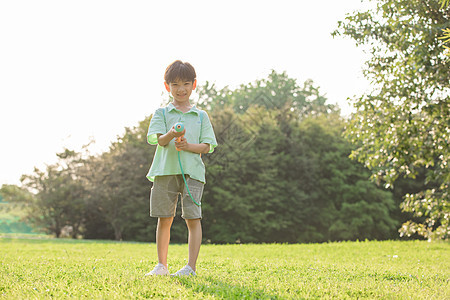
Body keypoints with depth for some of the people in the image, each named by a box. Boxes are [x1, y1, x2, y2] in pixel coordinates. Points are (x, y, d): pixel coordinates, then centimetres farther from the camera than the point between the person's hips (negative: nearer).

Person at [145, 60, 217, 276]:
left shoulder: (201, 116, 12)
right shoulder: (162, 113, 10)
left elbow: (208, 146, 5)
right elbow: (158, 139, -5)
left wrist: (188, 145, -14)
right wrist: (172, 134, -27)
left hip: (192, 171, 0)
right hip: (165, 170, 0)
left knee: (193, 218, -7)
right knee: (164, 219, 4)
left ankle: (191, 266, -4)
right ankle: (162, 265, 14)